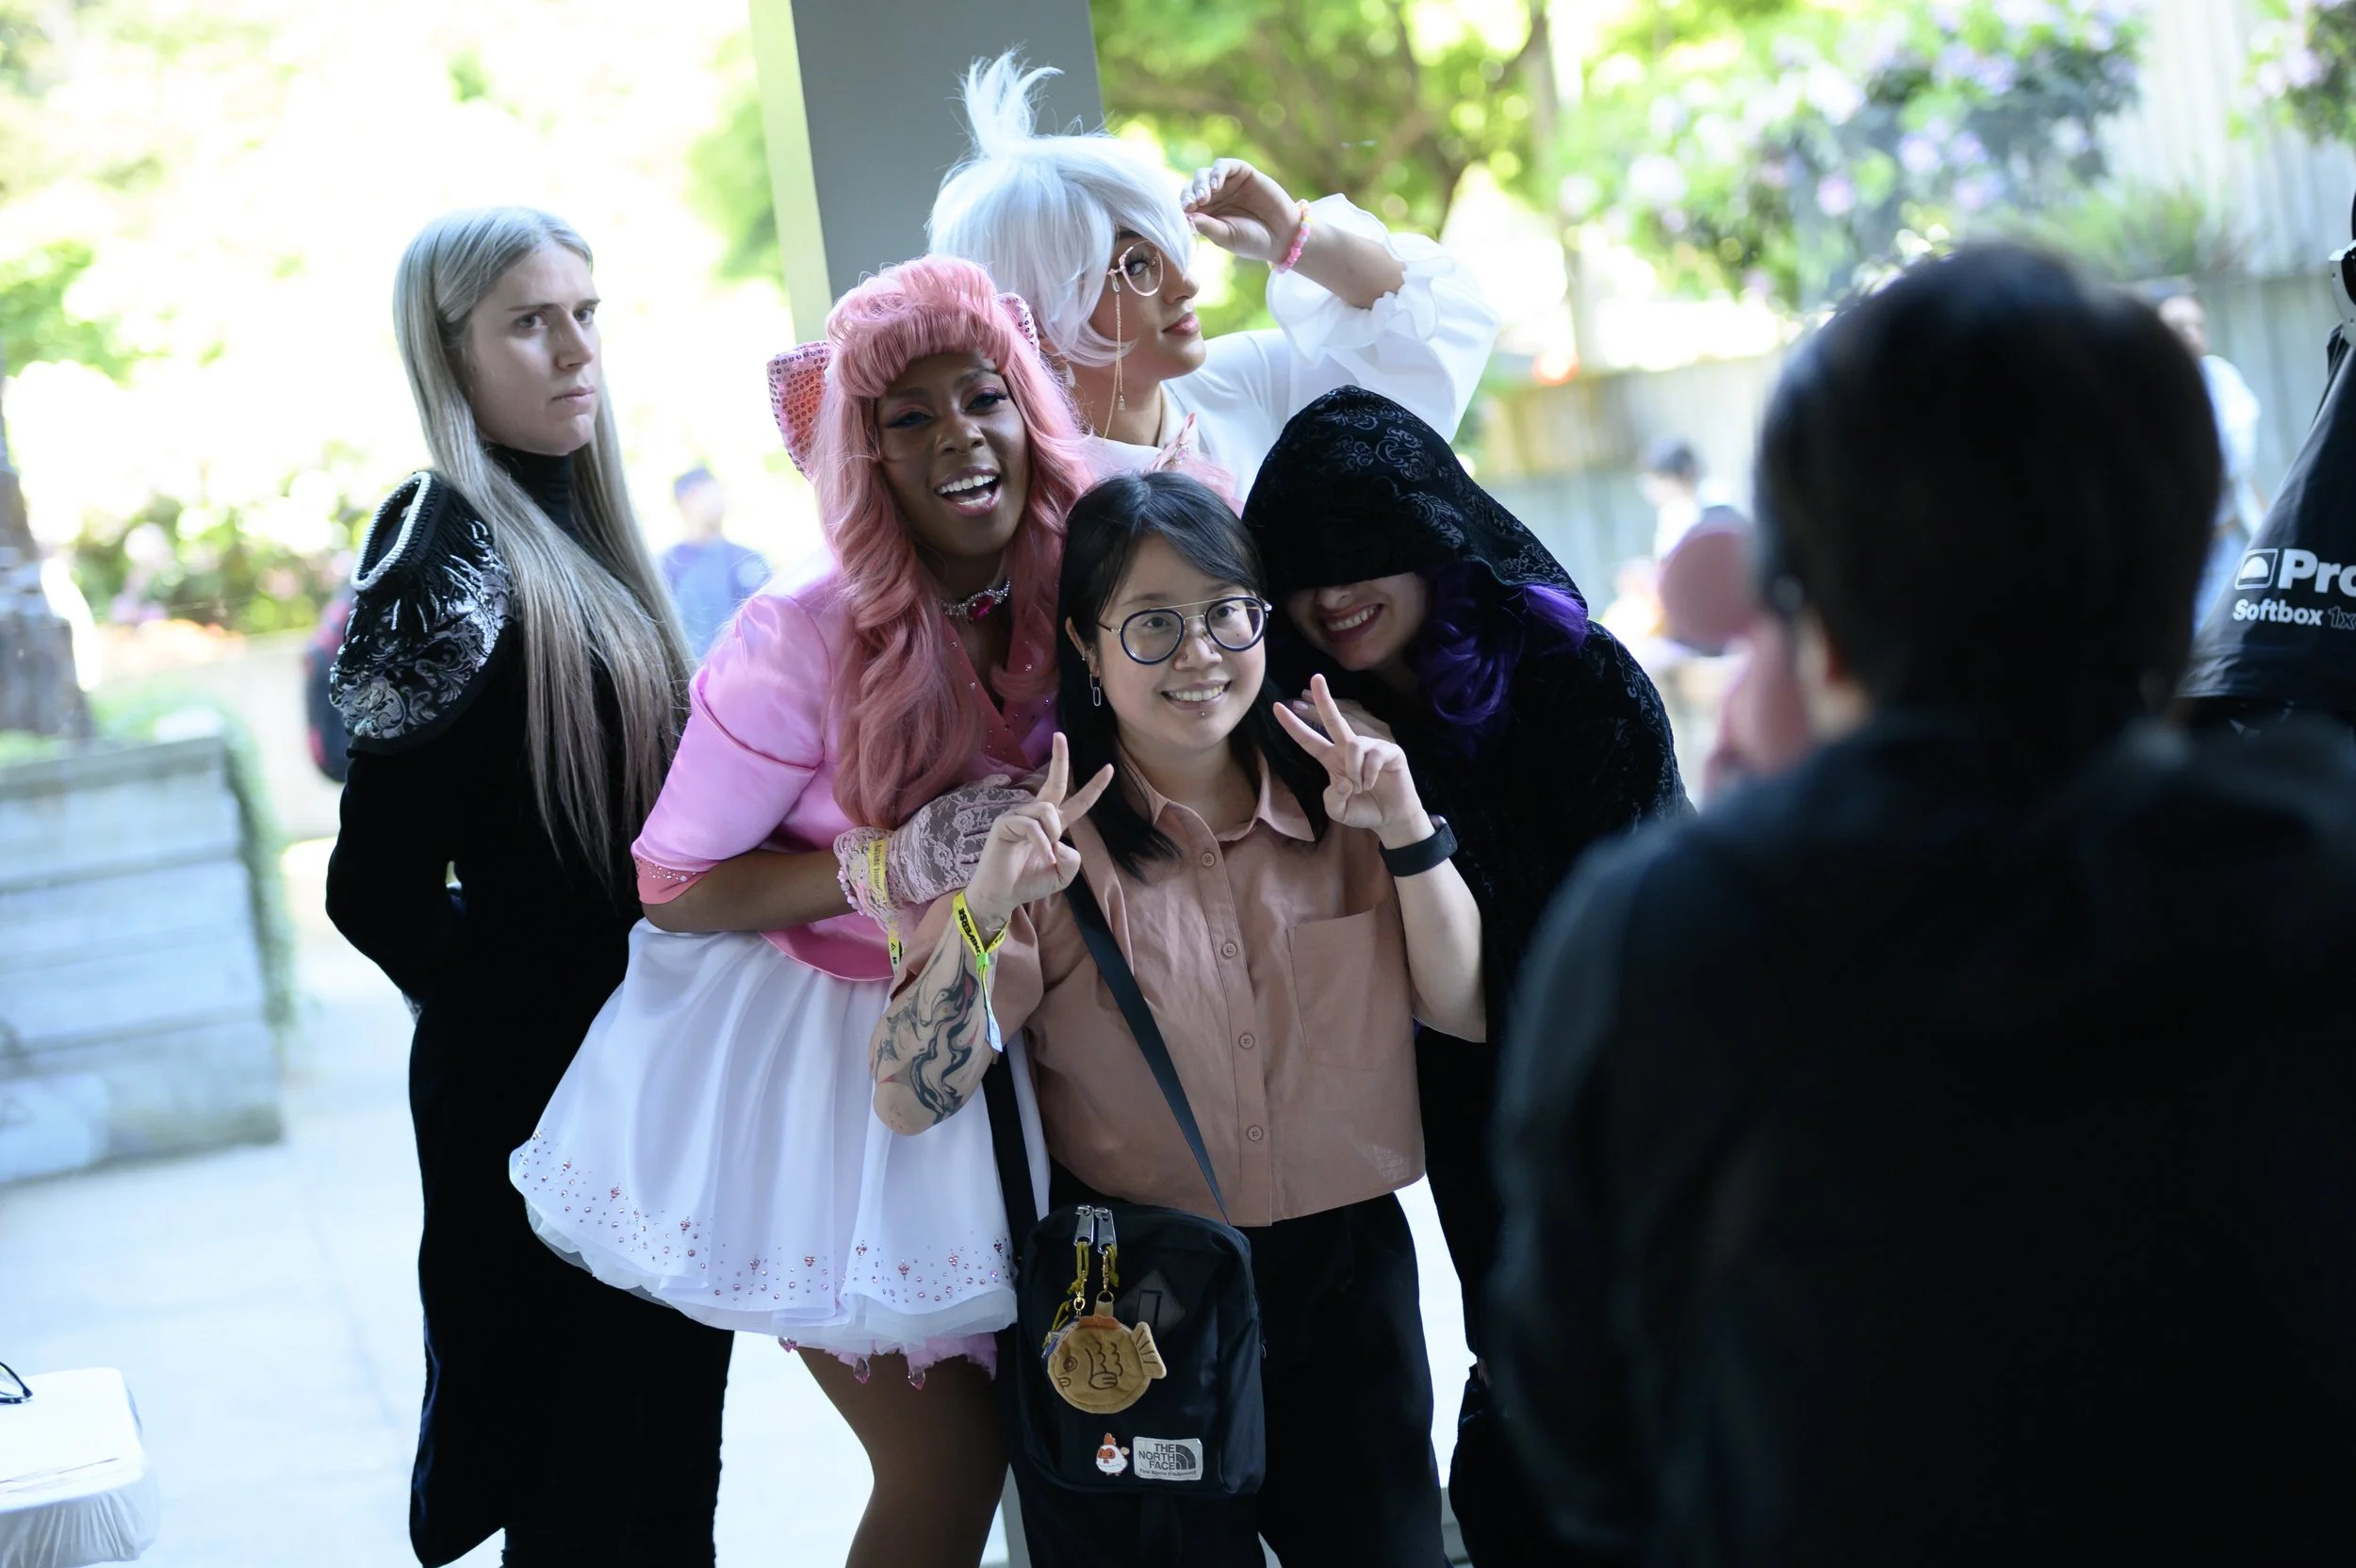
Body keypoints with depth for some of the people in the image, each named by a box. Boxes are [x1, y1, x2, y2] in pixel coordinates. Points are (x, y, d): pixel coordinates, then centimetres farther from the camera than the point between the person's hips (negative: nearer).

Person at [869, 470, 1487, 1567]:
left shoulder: (1337, 806, 1)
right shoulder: (1050, 842, -9)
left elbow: (1468, 1010, -2)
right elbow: (909, 1102, -15)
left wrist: (1407, 836, -15)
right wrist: (983, 915, -30)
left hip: (1345, 1276, 3)